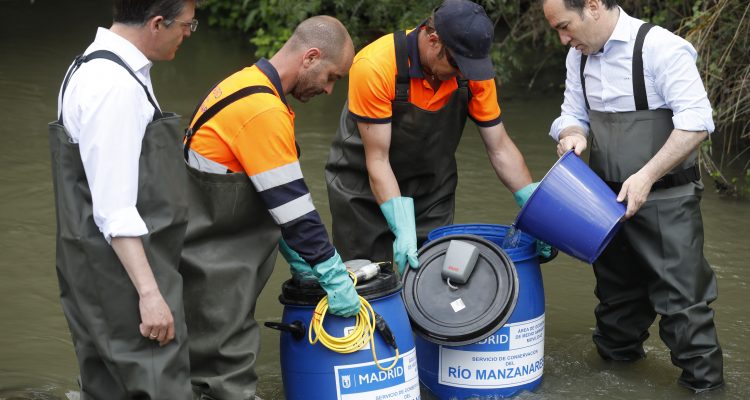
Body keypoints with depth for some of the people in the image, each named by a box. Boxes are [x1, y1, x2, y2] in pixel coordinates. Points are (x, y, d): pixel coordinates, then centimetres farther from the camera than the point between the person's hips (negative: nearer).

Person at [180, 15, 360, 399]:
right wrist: (333, 276, -13)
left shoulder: (249, 85, 10)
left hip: (215, 251, 10)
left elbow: (280, 194, 16)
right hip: (213, 262, -10)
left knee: (225, 361, 15)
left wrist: (299, 258, 16)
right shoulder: (263, 110, -22)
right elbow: (292, 203, -21)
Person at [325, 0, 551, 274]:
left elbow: (500, 148, -8)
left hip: (433, 188, 4)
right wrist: (404, 230, -34)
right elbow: (377, 160, -26)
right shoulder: (374, 66, -29)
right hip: (365, 187, -4)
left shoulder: (472, 70, -16)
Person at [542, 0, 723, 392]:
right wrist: (572, 134, -10)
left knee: (680, 297, -6)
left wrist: (647, 176, -27)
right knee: (616, 289, 20)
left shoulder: (660, 47, -19)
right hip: (611, 198, 7)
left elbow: (695, 122, -22)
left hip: (665, 200, -7)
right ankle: (615, 359, 36)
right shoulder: (579, 56, 4)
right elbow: (573, 115, 15)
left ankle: (703, 382, 3)